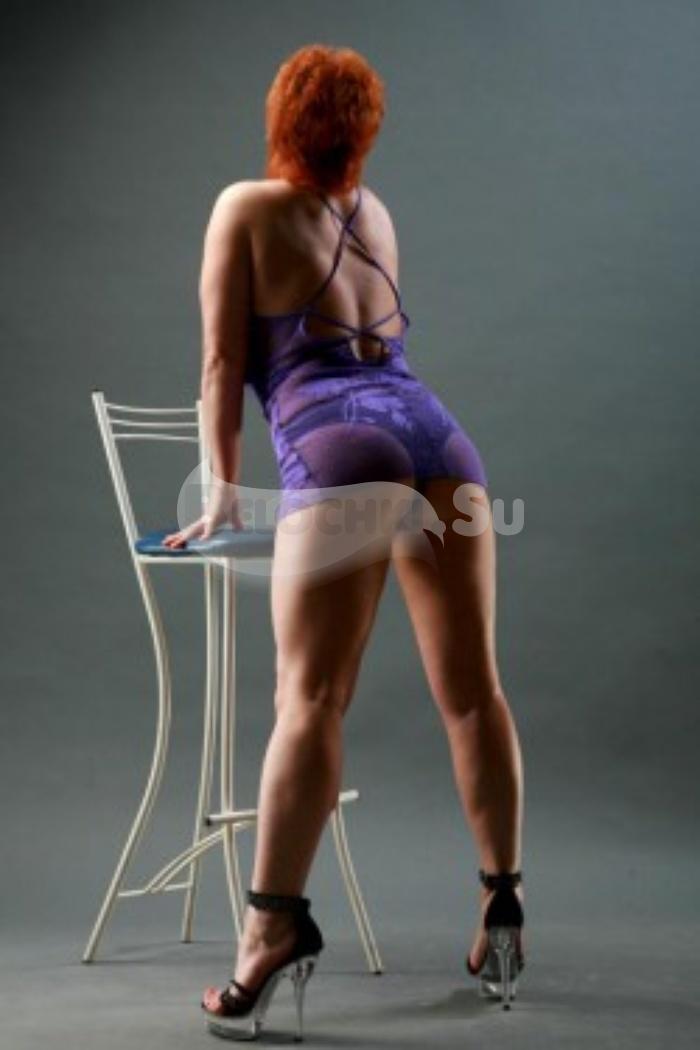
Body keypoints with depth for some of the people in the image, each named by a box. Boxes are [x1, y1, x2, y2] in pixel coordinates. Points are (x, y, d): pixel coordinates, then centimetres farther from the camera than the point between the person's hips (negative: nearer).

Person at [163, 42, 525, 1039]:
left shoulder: (247, 206, 15)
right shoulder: (375, 213, 30)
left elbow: (224, 364, 12)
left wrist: (222, 491, 20)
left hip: (340, 445, -5)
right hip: (434, 428, 5)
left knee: (311, 696, -13)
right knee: (471, 688, 6)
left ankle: (277, 921, -20)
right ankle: (502, 905, 11)